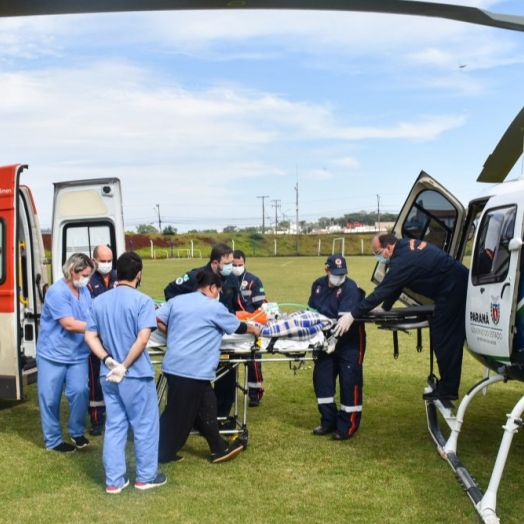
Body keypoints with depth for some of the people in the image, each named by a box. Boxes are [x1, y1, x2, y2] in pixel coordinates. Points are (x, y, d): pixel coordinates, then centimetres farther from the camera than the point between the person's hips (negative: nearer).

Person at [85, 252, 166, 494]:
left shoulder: (99, 301, 6)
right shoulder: (142, 300, -12)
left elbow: (90, 336, 2)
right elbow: (142, 339, -20)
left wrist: (109, 361, -5)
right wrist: (125, 366, -13)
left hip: (108, 374, 5)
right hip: (136, 375, -5)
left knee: (114, 426, 13)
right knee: (145, 426, 10)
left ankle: (114, 480, 19)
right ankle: (145, 477, 20)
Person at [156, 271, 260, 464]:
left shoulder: (177, 300, 10)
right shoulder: (214, 307, -4)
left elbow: (157, 319, 3)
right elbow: (238, 327, 8)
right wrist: (253, 329, 27)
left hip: (174, 365, 8)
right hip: (193, 369, -8)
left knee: (205, 406, 15)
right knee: (178, 413, 5)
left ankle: (220, 449, 22)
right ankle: (162, 454, 16)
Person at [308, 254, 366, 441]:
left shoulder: (350, 288, -18)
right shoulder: (318, 285, 2)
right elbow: (311, 310, 14)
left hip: (349, 342, -6)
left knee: (349, 381, -5)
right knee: (321, 378, 7)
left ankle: (347, 426, 5)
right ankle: (329, 421, 19)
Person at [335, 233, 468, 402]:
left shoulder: (403, 260, -23)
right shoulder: (406, 245, 7)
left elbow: (382, 290, -24)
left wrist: (352, 315, -23)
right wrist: (384, 308, 16)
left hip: (453, 287, -10)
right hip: (457, 284, 10)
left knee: (443, 338, -7)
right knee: (449, 338, 12)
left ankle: (448, 389, -1)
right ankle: (447, 386, 18)